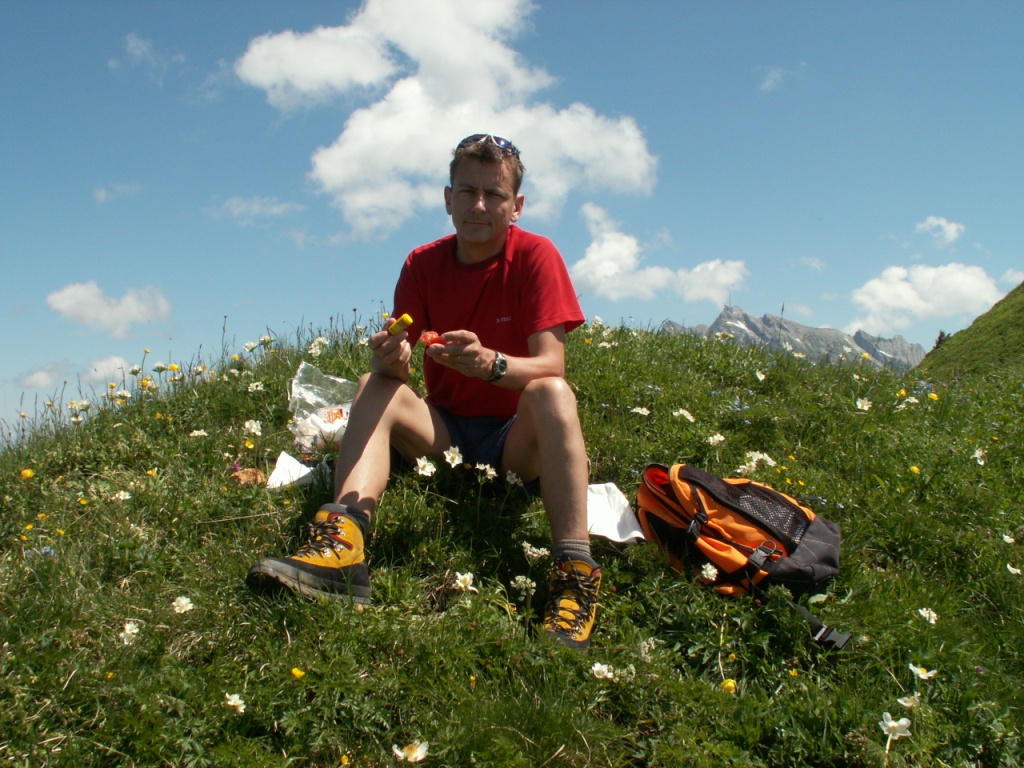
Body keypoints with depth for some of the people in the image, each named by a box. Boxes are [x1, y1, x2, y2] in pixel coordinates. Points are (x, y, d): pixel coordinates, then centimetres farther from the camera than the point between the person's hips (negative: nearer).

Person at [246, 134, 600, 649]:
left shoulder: (535, 255, -10)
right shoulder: (423, 264, -1)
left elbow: (551, 366, -20)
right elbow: (395, 361, -10)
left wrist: (490, 363, -41)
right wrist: (390, 358, -35)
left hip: (519, 438, -3)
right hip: (444, 431, 3)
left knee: (551, 393, -33)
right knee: (375, 387, -21)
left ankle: (575, 573, -43)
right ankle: (341, 542, -42)